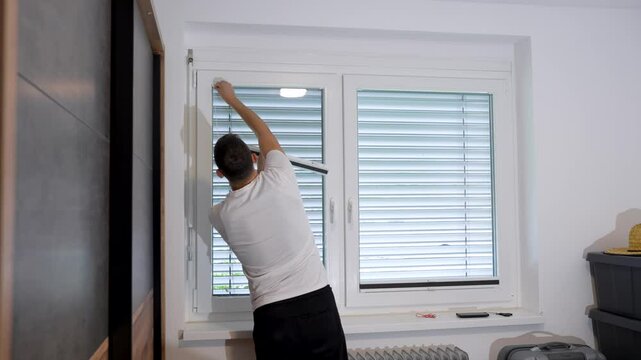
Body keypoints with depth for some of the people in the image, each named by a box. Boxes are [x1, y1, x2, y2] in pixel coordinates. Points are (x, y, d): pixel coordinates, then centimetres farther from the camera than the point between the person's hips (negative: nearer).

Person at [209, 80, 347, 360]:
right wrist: (231, 98, 29)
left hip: (273, 315, 0)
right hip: (318, 302, 1)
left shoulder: (219, 215, -2)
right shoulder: (278, 180, -5)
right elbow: (264, 131, 14)